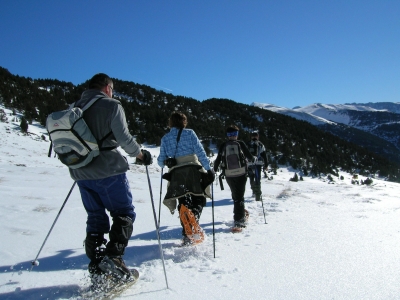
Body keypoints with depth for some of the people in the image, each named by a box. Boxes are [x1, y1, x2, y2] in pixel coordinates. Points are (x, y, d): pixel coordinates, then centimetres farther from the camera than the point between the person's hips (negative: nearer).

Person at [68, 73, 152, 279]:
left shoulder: (75, 107, 13)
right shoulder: (111, 105, -7)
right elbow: (124, 138, -14)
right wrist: (141, 154, 1)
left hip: (81, 173, 7)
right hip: (108, 171, -6)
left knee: (95, 217, 15)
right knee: (124, 214, 5)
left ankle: (96, 265, 15)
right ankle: (112, 257, -10)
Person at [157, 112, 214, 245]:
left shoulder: (165, 138, 12)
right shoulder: (189, 133, 4)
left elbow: (161, 161, 12)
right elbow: (200, 152, -4)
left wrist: (163, 162, 34)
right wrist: (209, 168, -3)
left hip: (176, 174, 2)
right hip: (193, 170, -2)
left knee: (183, 203, 13)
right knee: (199, 200, 11)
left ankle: (186, 235, 3)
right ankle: (194, 218, -20)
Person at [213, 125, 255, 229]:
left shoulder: (223, 146, 2)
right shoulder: (240, 143, -3)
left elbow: (218, 160, 4)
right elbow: (249, 156, -2)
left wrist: (214, 170, 19)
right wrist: (254, 159, 20)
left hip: (228, 175, 3)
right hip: (241, 173, -2)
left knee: (235, 194, 19)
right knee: (239, 196, -1)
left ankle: (241, 213, 35)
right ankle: (238, 220, -7)